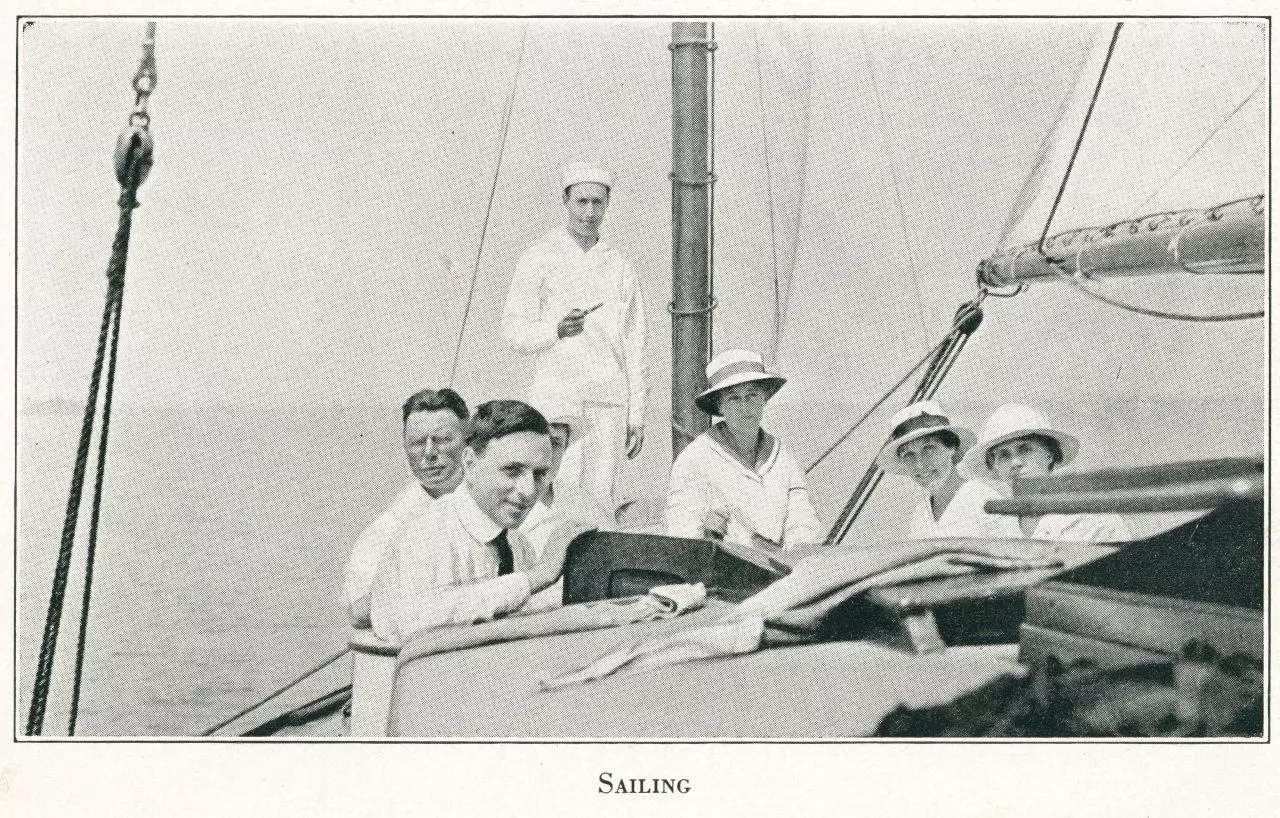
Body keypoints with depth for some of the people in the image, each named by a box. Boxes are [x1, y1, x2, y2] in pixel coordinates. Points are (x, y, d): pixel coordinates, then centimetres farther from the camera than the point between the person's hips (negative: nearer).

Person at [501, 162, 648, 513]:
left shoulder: (619, 267, 14)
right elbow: (513, 331, 1)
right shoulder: (539, 258, 5)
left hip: (609, 402, 3)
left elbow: (634, 346, 14)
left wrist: (636, 416, 9)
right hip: (556, 394, -3)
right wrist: (558, 329, -19)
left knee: (600, 499, 2)